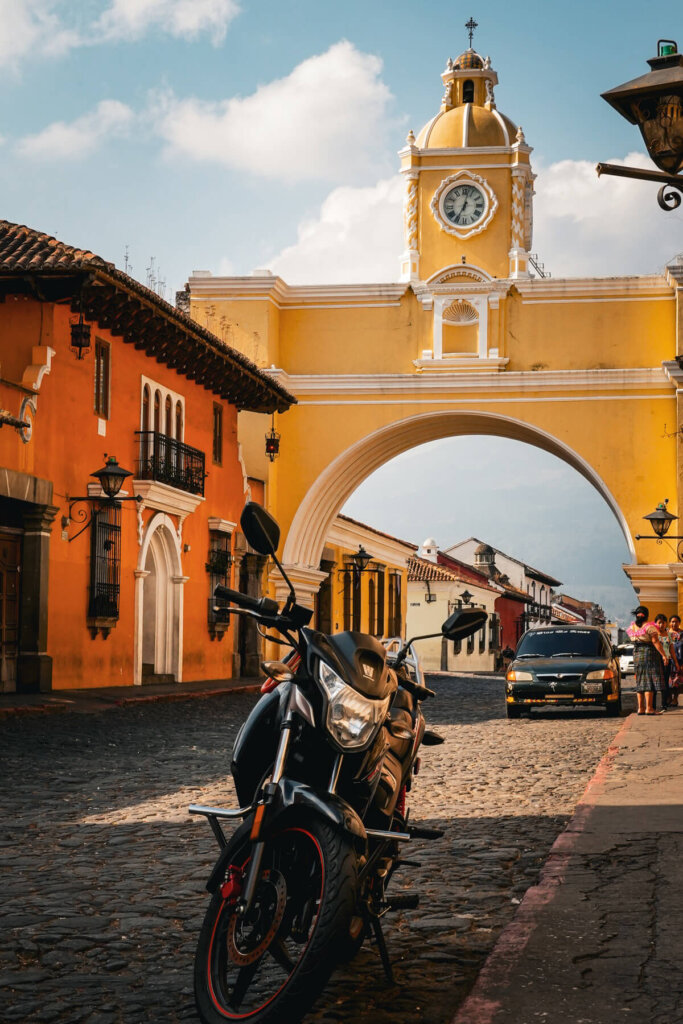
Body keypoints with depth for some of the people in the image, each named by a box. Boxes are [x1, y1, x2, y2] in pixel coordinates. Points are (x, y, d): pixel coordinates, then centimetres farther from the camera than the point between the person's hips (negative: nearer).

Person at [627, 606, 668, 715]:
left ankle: (640, 708, 10)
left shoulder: (632, 627, 6)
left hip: (637, 655, 6)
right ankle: (649, 708, -10)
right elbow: (655, 642, -15)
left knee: (640, 681, 11)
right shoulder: (650, 627, -13)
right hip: (650, 653, -6)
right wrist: (664, 655, -12)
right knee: (650, 681, -5)